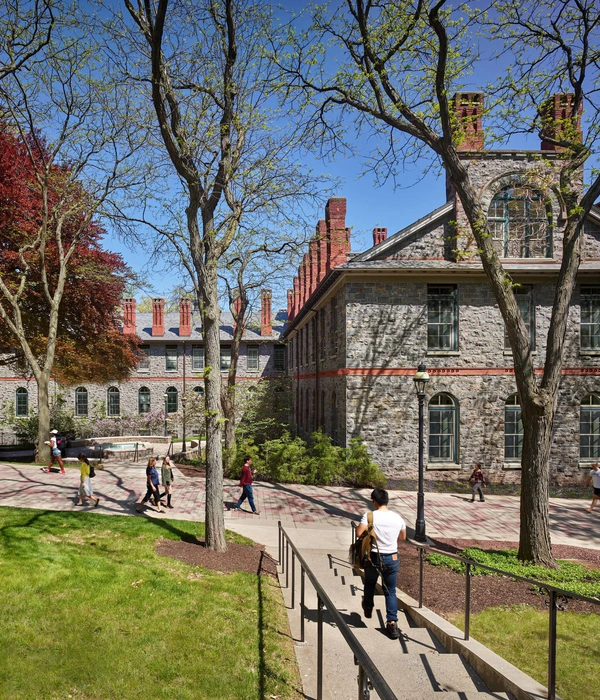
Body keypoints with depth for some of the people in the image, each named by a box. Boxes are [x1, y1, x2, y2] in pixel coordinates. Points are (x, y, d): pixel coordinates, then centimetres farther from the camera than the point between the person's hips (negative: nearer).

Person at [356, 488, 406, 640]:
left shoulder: (369, 516, -15)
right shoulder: (397, 518, -3)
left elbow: (359, 533, -23)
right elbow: (403, 537, 10)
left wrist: (368, 532, -1)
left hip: (374, 557, -2)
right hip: (392, 558, 2)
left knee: (369, 583, 26)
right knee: (390, 591, 12)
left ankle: (368, 607, 46)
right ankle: (392, 622, 3)